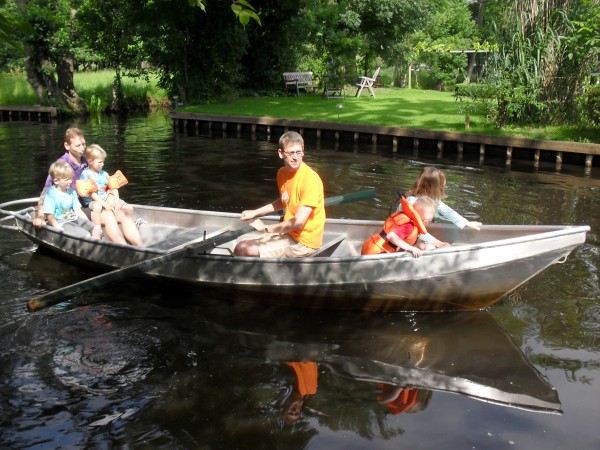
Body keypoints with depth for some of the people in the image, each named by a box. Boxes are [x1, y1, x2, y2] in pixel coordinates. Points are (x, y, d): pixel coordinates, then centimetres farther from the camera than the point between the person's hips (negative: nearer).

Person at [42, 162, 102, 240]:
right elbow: (49, 216, -13)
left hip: (75, 219, 7)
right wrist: (60, 230, -23)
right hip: (61, 223, -7)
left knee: (97, 228, -10)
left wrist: (88, 223, 3)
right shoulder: (50, 194, -10)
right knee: (87, 235, -26)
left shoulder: (72, 191, 12)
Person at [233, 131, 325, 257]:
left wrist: (266, 228, -14)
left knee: (242, 250, -16)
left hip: (303, 242, -8)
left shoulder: (310, 179, -22)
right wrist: (255, 212, 17)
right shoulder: (282, 173, 4)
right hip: (288, 232, 8)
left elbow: (299, 222, -25)